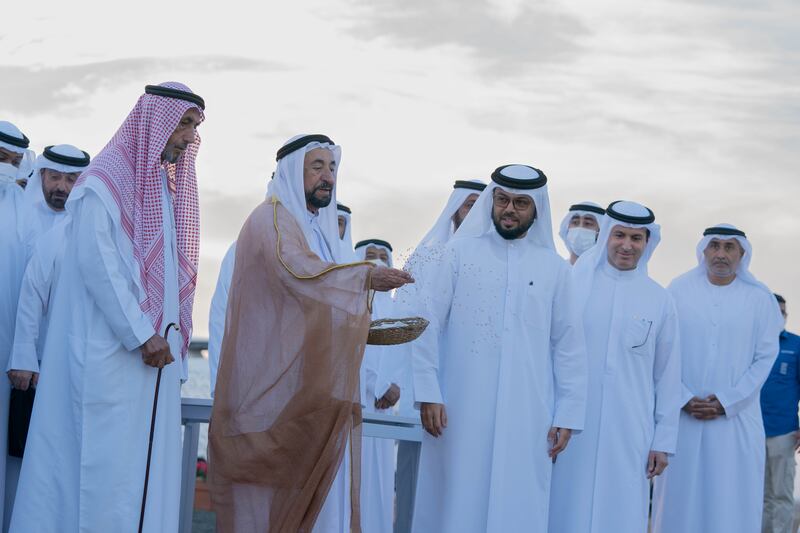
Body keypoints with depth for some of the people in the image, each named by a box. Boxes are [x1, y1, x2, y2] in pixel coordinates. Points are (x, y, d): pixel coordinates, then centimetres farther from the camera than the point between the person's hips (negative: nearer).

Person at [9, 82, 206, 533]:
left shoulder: (165, 187, 18)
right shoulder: (106, 178, -6)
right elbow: (95, 262, -16)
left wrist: (169, 338, 7)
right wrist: (142, 336, -17)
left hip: (153, 351, 8)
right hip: (110, 354, -8)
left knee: (146, 468, 4)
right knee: (107, 461, -8)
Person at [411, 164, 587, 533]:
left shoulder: (554, 267, 7)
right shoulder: (460, 252, 4)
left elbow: (569, 345, 8)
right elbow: (430, 324, 2)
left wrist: (567, 414, 3)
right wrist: (428, 392, -6)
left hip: (525, 415, 1)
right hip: (460, 409, -1)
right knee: (456, 503, 2)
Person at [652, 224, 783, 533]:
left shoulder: (760, 299, 2)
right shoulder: (679, 291, 2)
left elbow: (765, 357, 0)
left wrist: (727, 402, -8)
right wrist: (685, 399, -8)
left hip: (737, 418, 0)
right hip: (682, 415, 0)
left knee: (732, 503, -1)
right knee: (681, 500, 2)